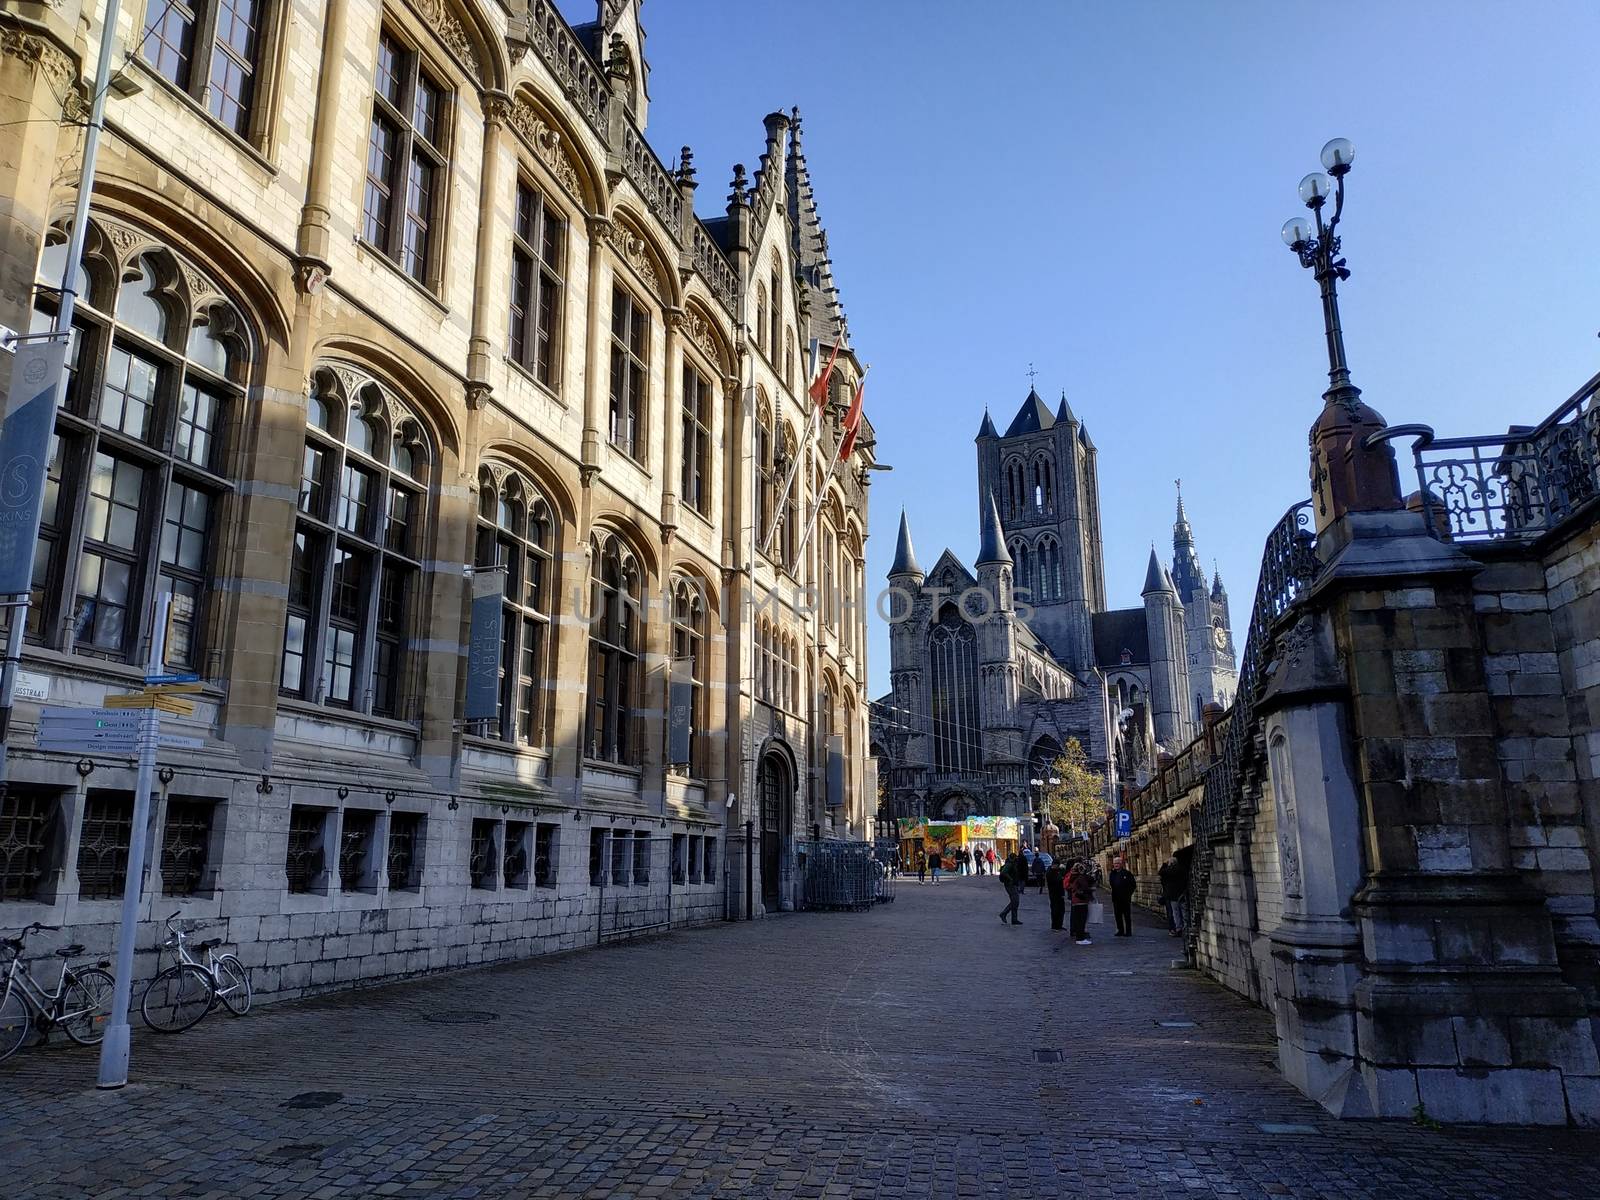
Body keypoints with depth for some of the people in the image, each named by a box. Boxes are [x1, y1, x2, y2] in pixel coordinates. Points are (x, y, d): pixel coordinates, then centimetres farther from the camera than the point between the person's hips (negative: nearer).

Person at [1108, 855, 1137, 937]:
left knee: (1127, 915, 2)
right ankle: (1120, 930, 17)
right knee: (1118, 915, 8)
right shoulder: (1112, 874, 9)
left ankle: (1128, 932, 7)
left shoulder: (1127, 873, -4)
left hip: (1125, 899, -5)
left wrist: (1129, 893, -6)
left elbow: (1133, 884, -3)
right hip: (1116, 899, 5)